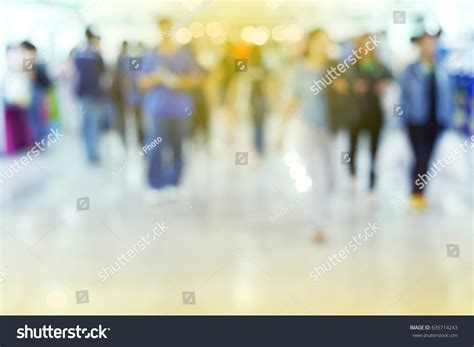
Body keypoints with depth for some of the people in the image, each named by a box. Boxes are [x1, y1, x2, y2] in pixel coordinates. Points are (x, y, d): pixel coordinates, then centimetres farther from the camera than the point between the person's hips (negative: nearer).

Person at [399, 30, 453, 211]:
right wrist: (404, 118, -1)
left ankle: (420, 193, 21)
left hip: (436, 121, 3)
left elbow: (447, 95, 10)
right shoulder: (410, 71, -3)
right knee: (421, 158, -8)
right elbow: (404, 96, 2)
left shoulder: (441, 70, 4)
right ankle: (416, 194, 6)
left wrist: (446, 118, 7)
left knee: (427, 158, 9)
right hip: (417, 121, -3)